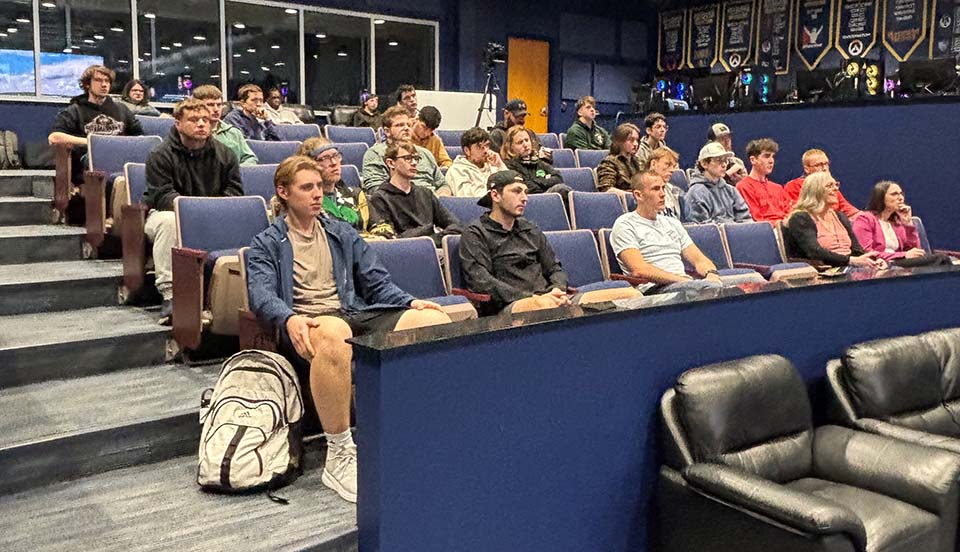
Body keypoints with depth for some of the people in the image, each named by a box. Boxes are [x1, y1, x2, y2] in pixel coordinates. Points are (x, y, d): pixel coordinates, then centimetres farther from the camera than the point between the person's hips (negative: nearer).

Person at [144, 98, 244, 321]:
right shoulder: (160, 155, -6)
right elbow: (161, 195, -16)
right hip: (167, 211, -2)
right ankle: (169, 295, -39)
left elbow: (235, 190, 1)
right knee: (168, 221, -38)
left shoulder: (224, 154, 6)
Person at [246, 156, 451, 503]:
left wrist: (411, 302, 0)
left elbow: (377, 281, 20)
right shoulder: (266, 244, 13)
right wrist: (289, 318, -27)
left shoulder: (343, 234, 26)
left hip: (356, 315, 4)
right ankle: (339, 457, -33)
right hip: (307, 325, -4)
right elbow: (261, 293, -5)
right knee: (334, 333, -44)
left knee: (436, 321, -22)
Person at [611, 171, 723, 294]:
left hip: (686, 283, 7)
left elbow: (699, 259, 20)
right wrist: (681, 280, -18)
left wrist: (711, 273, -5)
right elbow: (639, 270, -13)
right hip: (655, 288, -7)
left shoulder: (672, 223, 26)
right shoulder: (625, 225, 2)